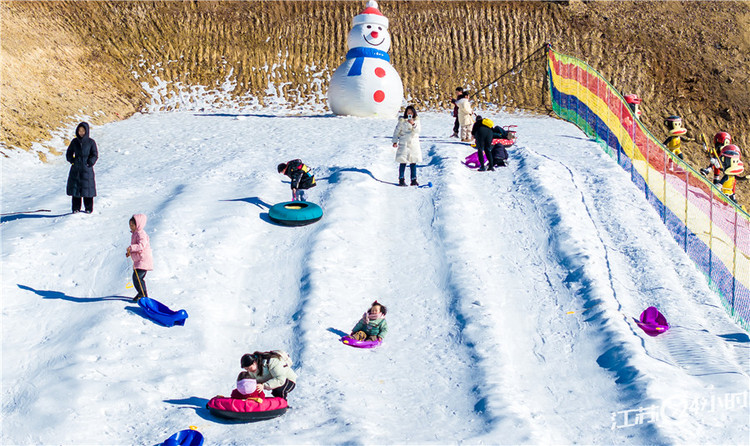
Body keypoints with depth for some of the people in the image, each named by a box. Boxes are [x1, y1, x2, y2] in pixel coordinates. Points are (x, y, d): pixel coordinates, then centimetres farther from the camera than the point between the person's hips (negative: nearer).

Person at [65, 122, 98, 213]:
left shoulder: (91, 142, -2)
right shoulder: (74, 141, 7)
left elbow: (95, 155, -1)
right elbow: (69, 153, 16)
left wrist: (90, 163, -11)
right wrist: (72, 160, 1)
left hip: (86, 169, -3)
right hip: (75, 169, 3)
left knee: (87, 188, 0)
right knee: (75, 188, 3)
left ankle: (88, 208, 11)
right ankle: (76, 208, 13)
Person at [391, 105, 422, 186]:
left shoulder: (416, 121, 7)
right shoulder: (402, 121, 1)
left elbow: (418, 130, -7)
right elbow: (397, 131, 5)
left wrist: (413, 124, -23)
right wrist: (395, 141, 0)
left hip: (414, 144, 3)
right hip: (404, 144, -3)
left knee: (413, 163, 6)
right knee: (403, 162, -6)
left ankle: (414, 180, 11)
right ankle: (401, 180, -1)